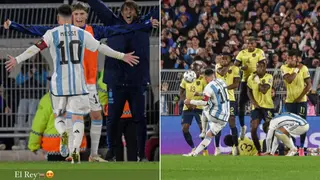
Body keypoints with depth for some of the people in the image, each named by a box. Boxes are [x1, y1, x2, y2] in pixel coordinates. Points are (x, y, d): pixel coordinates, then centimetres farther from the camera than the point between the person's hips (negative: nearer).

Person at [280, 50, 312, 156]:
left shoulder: (303, 68, -6)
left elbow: (309, 84, -5)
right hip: (289, 101, 2)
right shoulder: (284, 68, -3)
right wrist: (297, 69, -15)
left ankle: (302, 147, 0)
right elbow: (289, 80, -20)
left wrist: (301, 96, -12)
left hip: (301, 100, -2)